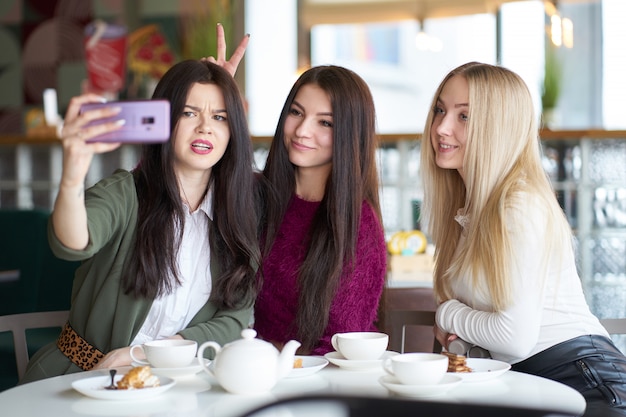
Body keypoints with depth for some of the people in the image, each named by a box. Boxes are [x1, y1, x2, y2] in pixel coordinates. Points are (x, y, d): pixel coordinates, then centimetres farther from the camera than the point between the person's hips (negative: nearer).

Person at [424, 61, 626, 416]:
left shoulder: (523, 206, -14)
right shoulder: (464, 207, 11)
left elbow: (515, 337, -19)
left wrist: (447, 315, -2)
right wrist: (456, 330, 1)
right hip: (524, 382, 7)